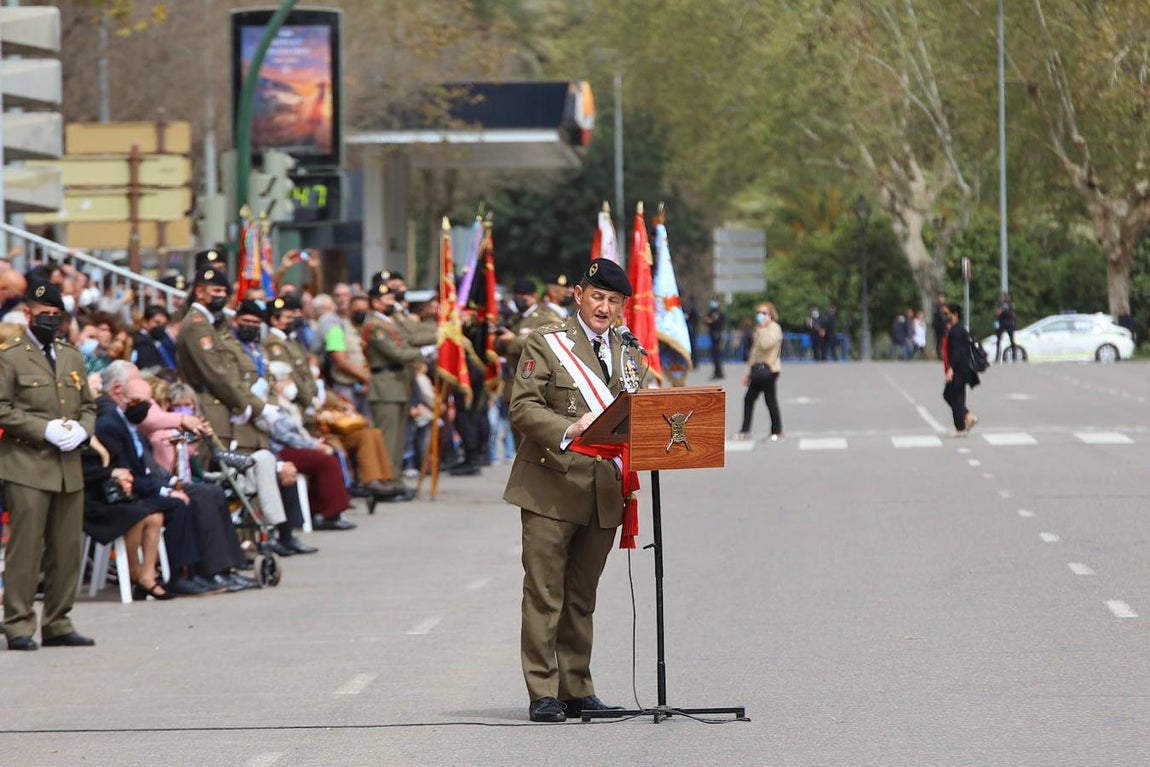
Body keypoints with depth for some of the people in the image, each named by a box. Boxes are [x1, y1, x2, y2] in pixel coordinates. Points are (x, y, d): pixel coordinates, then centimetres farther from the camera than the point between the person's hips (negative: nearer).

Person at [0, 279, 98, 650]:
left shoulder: (72, 357, 19)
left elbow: (88, 405, 22)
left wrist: (81, 429, 0)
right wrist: (45, 430, -15)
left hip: (69, 468, 6)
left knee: (67, 549, 7)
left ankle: (58, 624, 14)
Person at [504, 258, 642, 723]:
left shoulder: (627, 354, 16)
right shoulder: (545, 344, 0)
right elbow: (523, 408, -9)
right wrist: (569, 431, -24)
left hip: (604, 492, 5)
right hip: (552, 488, -5)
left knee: (582, 597, 11)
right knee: (545, 594, -5)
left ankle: (576, 689, 17)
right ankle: (543, 694, -3)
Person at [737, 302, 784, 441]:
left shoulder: (775, 328, -8)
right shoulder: (759, 329, 19)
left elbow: (766, 344, -26)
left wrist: (762, 329, -16)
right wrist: (749, 372, 21)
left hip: (769, 369, -9)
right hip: (757, 370, 9)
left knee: (770, 400, -4)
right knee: (748, 399, 6)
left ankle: (777, 432, 6)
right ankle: (745, 431, 11)